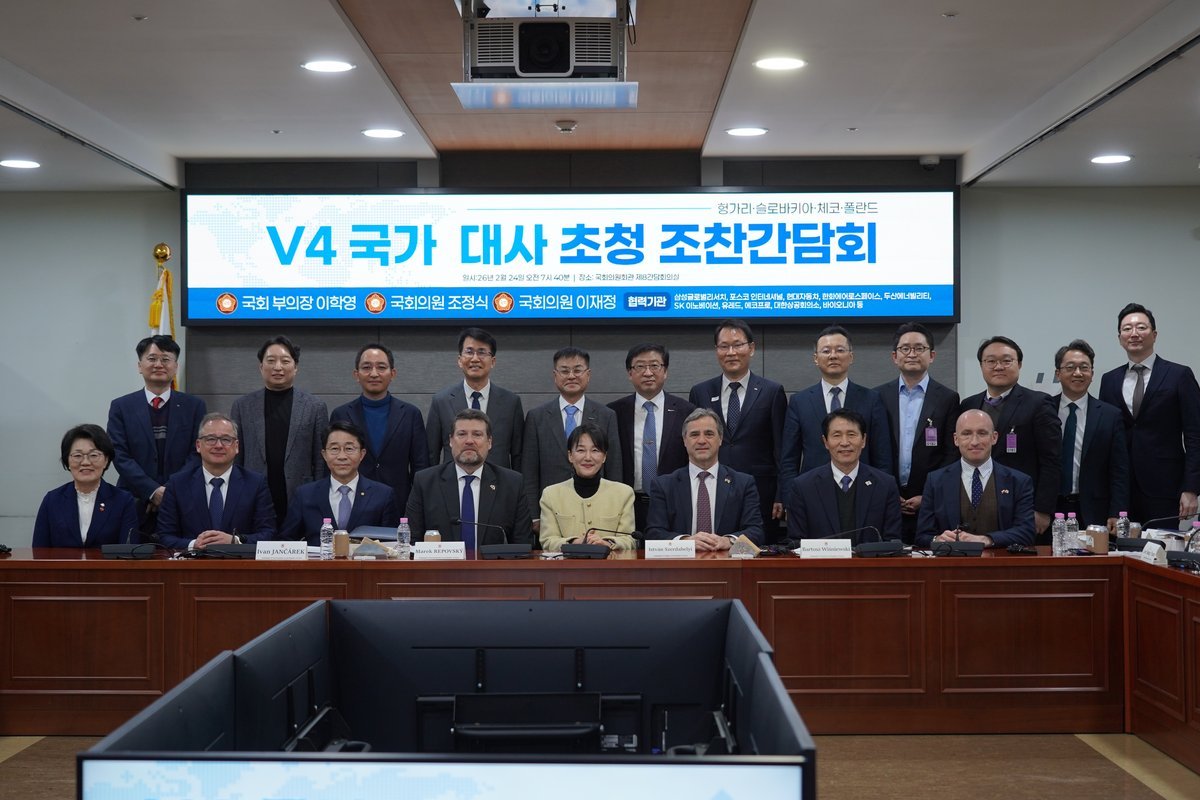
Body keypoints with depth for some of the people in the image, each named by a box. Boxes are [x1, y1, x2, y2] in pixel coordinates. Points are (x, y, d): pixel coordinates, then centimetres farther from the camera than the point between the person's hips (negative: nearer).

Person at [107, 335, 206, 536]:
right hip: (135, 506, 0)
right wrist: (153, 491, -13)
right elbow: (120, 456, -2)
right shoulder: (121, 406, 6)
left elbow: (197, 453, 2)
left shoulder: (194, 406, 7)